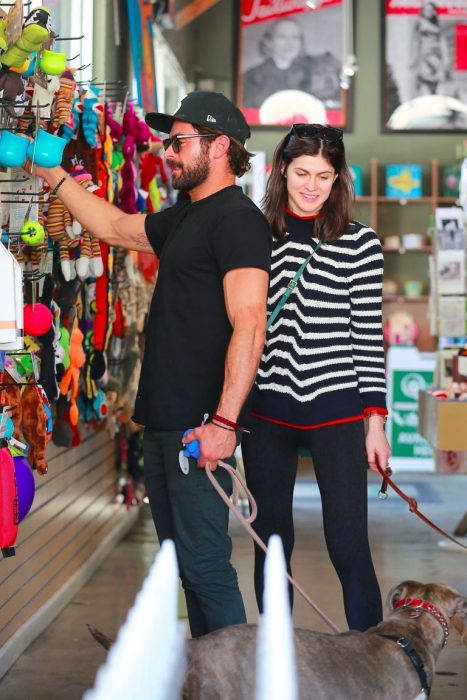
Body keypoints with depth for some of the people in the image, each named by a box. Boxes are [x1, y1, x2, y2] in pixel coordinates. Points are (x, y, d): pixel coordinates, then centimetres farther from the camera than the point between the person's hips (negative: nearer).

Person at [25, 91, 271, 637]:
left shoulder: (236, 218, -13)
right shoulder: (184, 218, 17)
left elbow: (249, 324, -22)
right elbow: (114, 227, 32)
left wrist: (224, 421, -28)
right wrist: (53, 175, 28)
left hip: (200, 425, -10)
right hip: (163, 420, 10)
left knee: (204, 562, -8)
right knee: (181, 557, 15)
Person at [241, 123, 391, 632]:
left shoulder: (360, 244, -1)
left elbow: (369, 336, -1)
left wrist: (375, 420, -5)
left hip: (336, 413, -3)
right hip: (266, 415, 3)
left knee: (348, 547, -4)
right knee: (271, 543, 11)